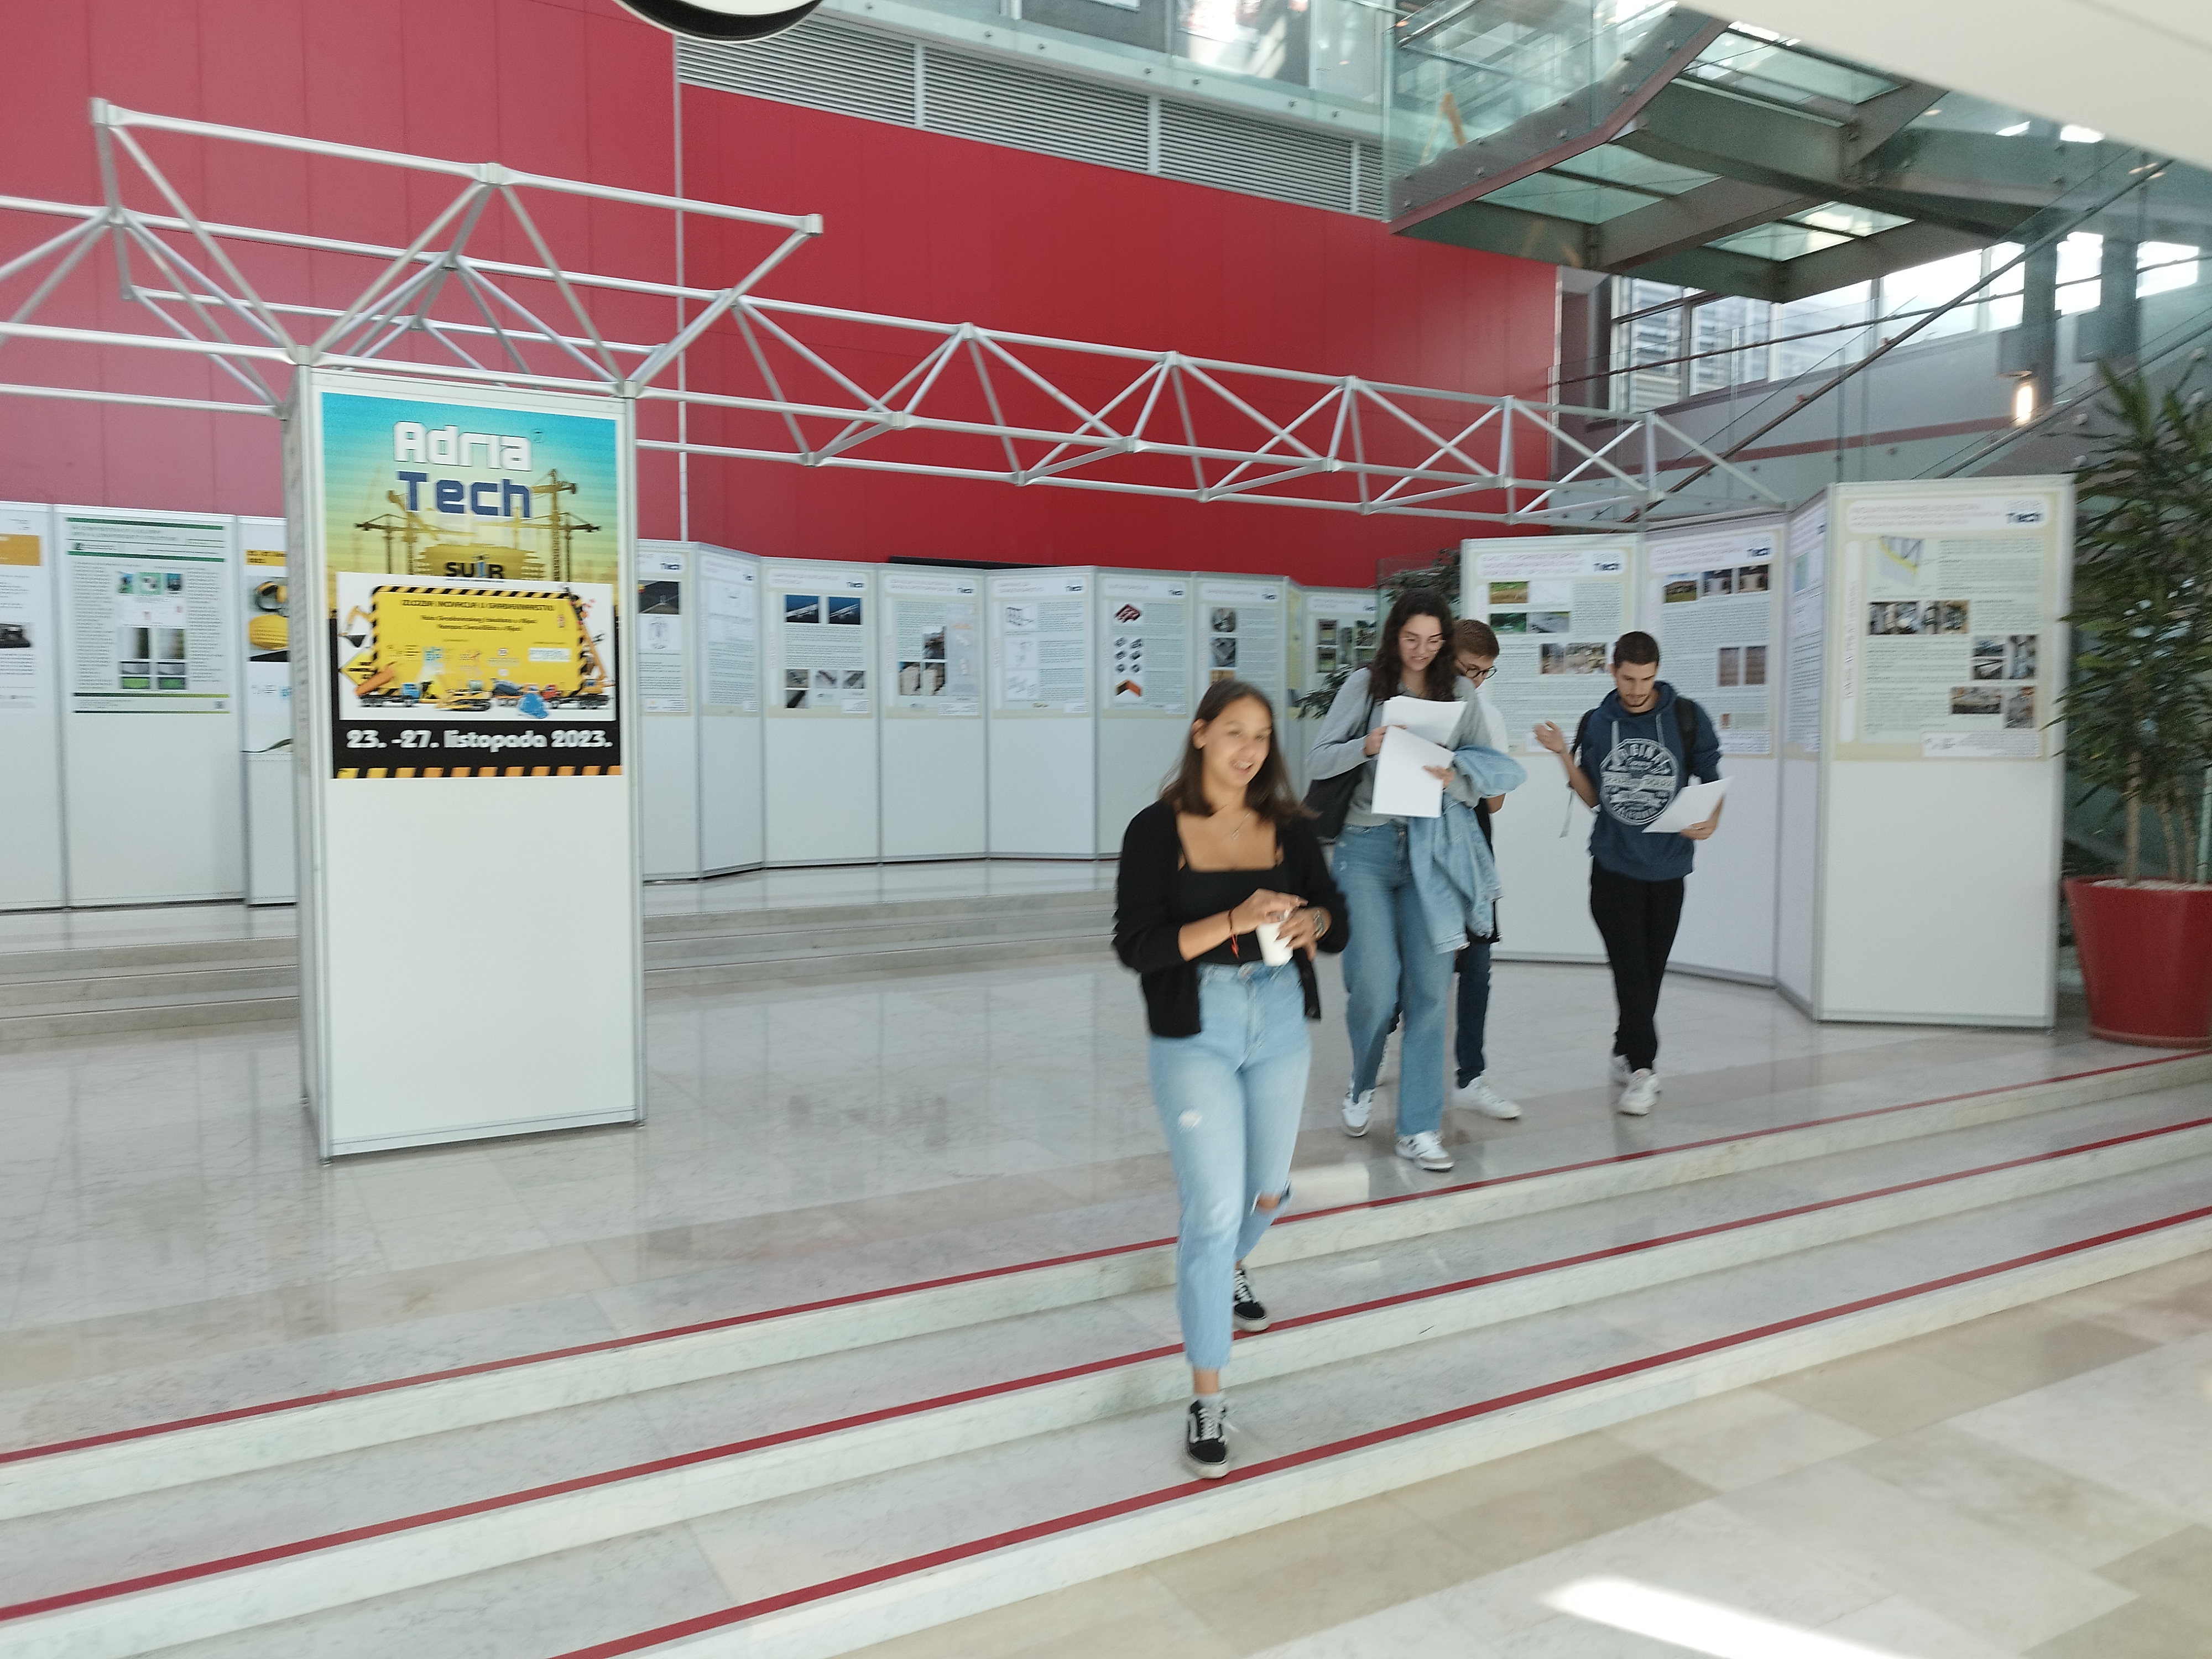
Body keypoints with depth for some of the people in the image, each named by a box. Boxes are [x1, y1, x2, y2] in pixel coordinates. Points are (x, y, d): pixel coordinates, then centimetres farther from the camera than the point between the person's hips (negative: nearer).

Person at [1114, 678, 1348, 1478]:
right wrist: (1233, 922, -27)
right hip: (1195, 1031, -4)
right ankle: (1206, 1400, 6)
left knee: (1266, 1190, 21)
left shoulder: (1288, 827, 1)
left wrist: (1310, 919, -20)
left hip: (1280, 1022, 5)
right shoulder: (1158, 830, -10)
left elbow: (1337, 922, 4)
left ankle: (1224, 1268, 56)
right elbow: (1135, 945, -15)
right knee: (1214, 1208, -7)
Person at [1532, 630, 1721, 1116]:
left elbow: (1712, 780, 5)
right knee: (1630, 969, -8)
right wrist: (1565, 756, -6)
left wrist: (1711, 820, -14)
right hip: (1614, 863, -1)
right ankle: (1642, 1067, -3)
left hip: (1666, 866, 1)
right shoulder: (1597, 724, 3)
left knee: (1650, 970, 10)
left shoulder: (1686, 717, -1)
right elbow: (1592, 797, 8)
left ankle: (1627, 1050, 29)